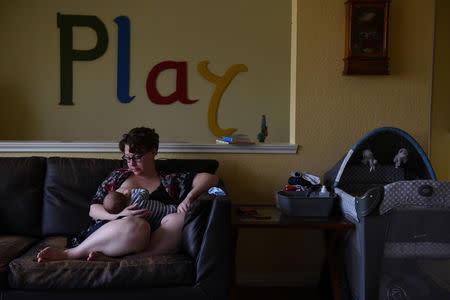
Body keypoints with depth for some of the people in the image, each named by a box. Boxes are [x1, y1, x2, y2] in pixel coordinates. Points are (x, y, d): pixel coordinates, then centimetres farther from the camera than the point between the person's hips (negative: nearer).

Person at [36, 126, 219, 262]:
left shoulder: (170, 181, 19)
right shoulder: (119, 176, 22)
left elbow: (210, 178, 11)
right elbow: (93, 209, 16)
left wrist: (189, 197, -9)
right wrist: (120, 215, -5)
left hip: (151, 245, 1)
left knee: (178, 219, -31)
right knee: (137, 225, -37)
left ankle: (107, 257, -34)